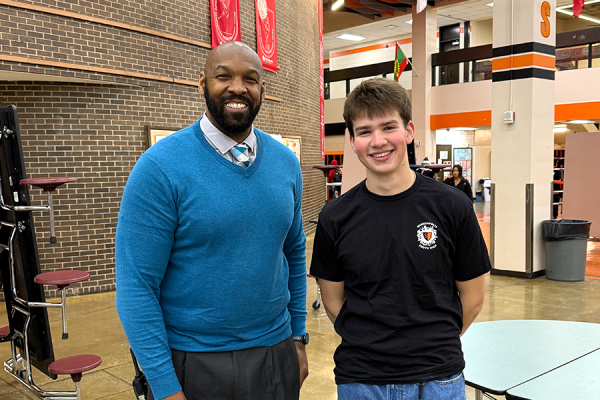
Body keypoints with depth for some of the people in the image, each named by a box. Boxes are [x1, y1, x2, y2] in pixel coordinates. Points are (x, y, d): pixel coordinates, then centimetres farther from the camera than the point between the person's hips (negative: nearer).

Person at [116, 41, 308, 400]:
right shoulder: (161, 167, -14)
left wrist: (298, 337, 9)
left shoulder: (286, 162, 2)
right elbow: (136, 287, -14)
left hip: (276, 355, 4)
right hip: (193, 362, -4)